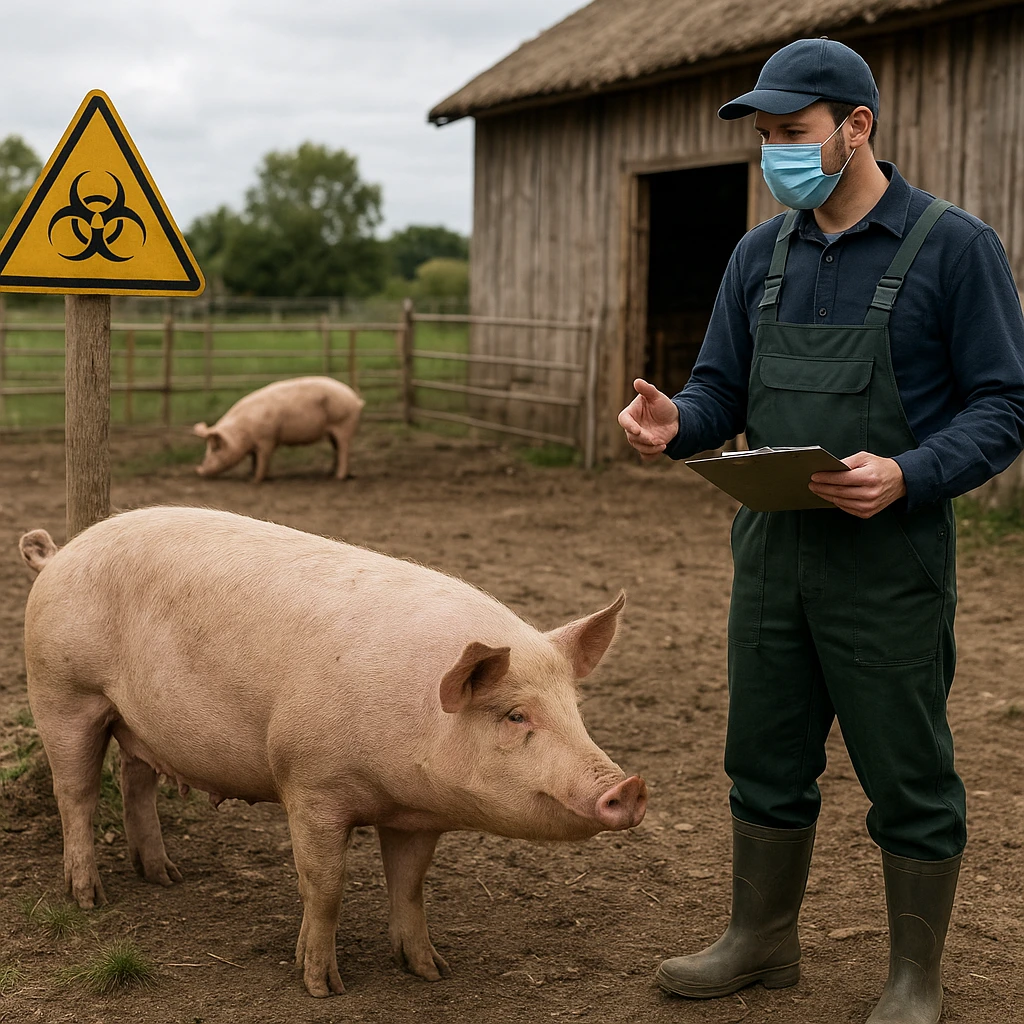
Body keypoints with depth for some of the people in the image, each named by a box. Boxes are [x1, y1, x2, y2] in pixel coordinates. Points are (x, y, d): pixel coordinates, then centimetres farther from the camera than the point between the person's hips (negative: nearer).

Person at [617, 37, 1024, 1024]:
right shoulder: (762, 254, 10)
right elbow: (722, 389, 13)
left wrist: (909, 476, -25)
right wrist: (675, 422, -10)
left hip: (890, 560, -5)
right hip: (773, 549, 6)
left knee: (908, 780, 5)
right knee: (765, 761, 16)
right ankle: (760, 940, 33)